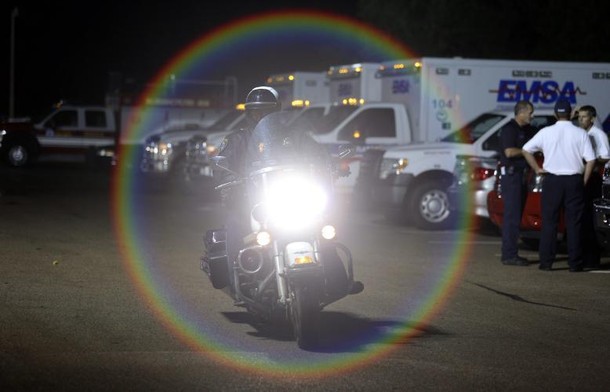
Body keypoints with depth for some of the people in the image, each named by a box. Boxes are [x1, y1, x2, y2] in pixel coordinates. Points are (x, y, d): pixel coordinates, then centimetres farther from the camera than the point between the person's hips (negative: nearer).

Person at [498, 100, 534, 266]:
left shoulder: (523, 129, 17)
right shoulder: (509, 129, -11)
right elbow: (509, 152, -22)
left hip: (520, 174, 10)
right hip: (511, 173, -10)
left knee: (516, 215, 10)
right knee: (512, 215, -11)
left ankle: (512, 253, 14)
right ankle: (509, 255, -12)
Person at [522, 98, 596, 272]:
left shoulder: (546, 132, 0)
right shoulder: (580, 134, -3)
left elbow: (526, 150, 3)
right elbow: (591, 160, -5)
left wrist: (537, 169, 10)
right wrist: (584, 180, 6)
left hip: (552, 180, 1)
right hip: (574, 180, 0)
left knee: (549, 222, 5)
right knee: (574, 223, 3)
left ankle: (546, 262, 2)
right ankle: (574, 263, 2)